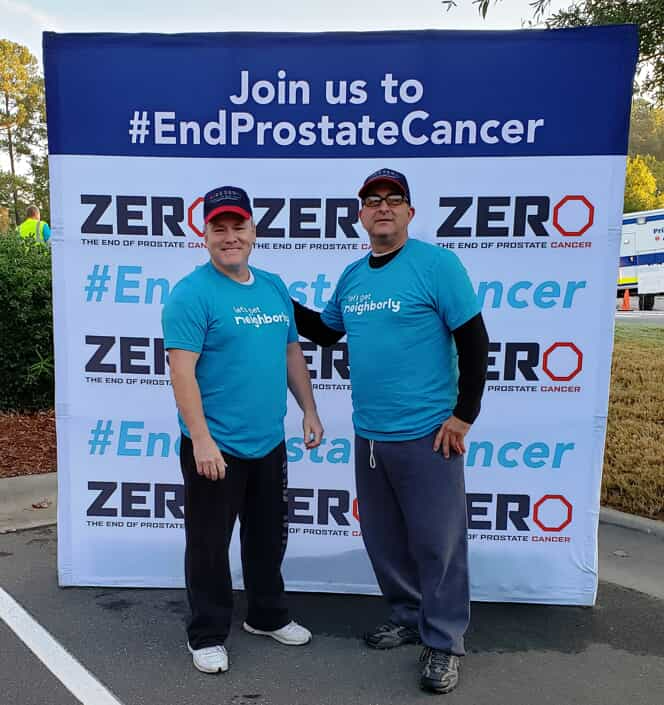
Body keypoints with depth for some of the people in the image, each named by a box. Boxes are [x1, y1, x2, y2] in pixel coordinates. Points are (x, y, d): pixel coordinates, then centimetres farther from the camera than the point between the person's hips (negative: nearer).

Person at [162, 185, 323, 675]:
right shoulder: (192, 293, -12)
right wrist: (201, 439, -22)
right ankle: (207, 634, 30)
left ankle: (267, 616, 41)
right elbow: (182, 369, -18)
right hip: (215, 447, -6)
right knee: (210, 545, 9)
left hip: (269, 443, 7)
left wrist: (310, 411, 12)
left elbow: (292, 353, 15)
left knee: (269, 537, 20)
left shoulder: (274, 287, 9)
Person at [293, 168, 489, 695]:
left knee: (436, 542, 6)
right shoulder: (352, 275, 9)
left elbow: (475, 342, -10)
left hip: (426, 434, -6)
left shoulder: (436, 263, -10)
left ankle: (444, 642, 26)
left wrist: (464, 415, -11)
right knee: (383, 538, 18)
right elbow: (325, 332, 22)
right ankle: (408, 616, 39)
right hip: (369, 434, 7)